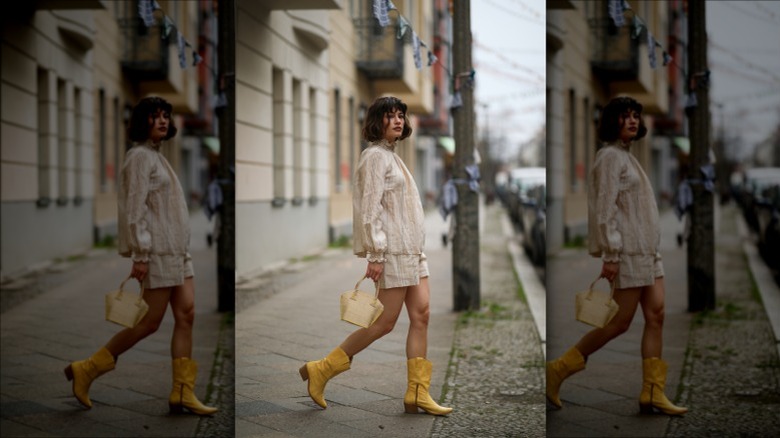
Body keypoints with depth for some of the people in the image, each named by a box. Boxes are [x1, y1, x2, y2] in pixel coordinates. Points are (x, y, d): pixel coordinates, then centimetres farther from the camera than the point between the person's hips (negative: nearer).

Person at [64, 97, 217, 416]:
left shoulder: (156, 157, 19)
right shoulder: (139, 156, -9)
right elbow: (134, 208, -16)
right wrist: (140, 255, -21)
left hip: (177, 250, 9)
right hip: (157, 250, -9)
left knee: (186, 314, 0)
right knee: (150, 323, -6)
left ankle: (183, 394, 1)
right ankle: (86, 370, 5)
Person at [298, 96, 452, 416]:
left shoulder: (392, 156, 19)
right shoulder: (375, 155, -8)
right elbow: (369, 208, -15)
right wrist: (375, 254, -20)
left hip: (412, 250, 9)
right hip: (392, 250, -9)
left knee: (421, 315, 1)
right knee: (385, 323, -6)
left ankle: (418, 394, 4)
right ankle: (320, 371, 4)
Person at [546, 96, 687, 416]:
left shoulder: (626, 156, 19)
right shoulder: (610, 156, -10)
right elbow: (605, 208, -17)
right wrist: (610, 254, -21)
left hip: (646, 250, 9)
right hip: (627, 250, -9)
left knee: (656, 315, 2)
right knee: (620, 322, -7)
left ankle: (653, 393, 3)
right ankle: (558, 370, 3)